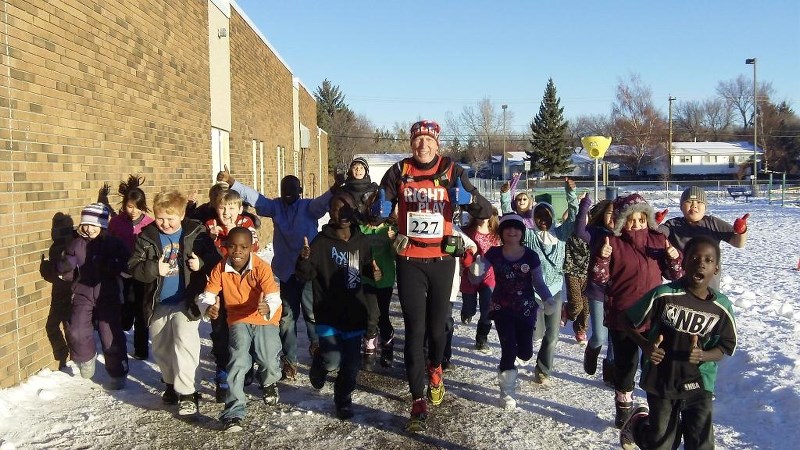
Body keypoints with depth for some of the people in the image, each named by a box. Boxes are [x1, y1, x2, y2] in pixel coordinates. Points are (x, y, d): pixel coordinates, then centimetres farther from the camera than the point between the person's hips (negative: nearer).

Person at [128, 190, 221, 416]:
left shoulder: (197, 233, -6)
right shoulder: (147, 237, -2)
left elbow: (215, 261, -1)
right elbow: (133, 267, -5)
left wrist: (202, 264, -21)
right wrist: (154, 269, -23)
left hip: (186, 302, -4)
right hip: (158, 304, 4)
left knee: (185, 342, -19)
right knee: (161, 349, 17)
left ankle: (187, 393, -10)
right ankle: (172, 383, 41)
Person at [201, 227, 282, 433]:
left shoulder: (262, 267, -22)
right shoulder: (220, 269, -12)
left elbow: (274, 298, -31)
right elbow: (208, 295, -13)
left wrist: (268, 308, -55)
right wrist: (209, 308, -37)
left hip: (265, 320, -1)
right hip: (238, 320, 2)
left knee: (269, 362, -15)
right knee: (238, 360, -19)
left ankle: (269, 383, 24)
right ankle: (233, 413, -10)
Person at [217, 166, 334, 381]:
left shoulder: (309, 206, -5)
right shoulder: (276, 206, 6)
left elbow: (323, 202, -24)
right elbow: (253, 197, 0)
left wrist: (334, 190, -45)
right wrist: (231, 182, -12)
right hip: (286, 271, 3)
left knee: (312, 311, 5)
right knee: (287, 316, 8)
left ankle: (317, 345, 34)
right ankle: (289, 360, 17)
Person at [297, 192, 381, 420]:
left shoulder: (361, 241, 2)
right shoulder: (322, 241, -10)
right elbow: (306, 275, -12)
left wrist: (374, 273, -5)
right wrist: (304, 260, -32)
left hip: (354, 313, 4)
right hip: (329, 313, -3)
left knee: (351, 363, 7)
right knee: (332, 360, -13)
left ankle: (343, 400, 31)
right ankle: (319, 365, 23)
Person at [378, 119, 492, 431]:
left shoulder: (452, 172, -3)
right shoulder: (399, 171, 0)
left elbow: (486, 212, -5)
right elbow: (380, 209, 8)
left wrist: (468, 198, -27)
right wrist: (381, 208, -17)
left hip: (441, 260, 0)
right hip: (409, 261, 0)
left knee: (437, 325, 12)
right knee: (414, 329, -2)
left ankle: (435, 369, 44)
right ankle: (418, 402, 5)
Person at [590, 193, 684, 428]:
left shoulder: (658, 240, 3)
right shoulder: (613, 243, -7)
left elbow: (675, 275, 9)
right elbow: (600, 279, -9)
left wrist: (675, 258, -12)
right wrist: (602, 257, -27)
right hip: (622, 317, -2)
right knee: (625, 364, 10)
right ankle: (624, 409, 30)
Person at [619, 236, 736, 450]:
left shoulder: (722, 307, -7)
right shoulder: (663, 295, -16)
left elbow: (726, 346, 3)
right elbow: (630, 322, -4)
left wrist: (702, 356, -17)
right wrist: (645, 346, -19)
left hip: (699, 384, 2)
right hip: (660, 380, -2)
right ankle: (638, 423, 42)